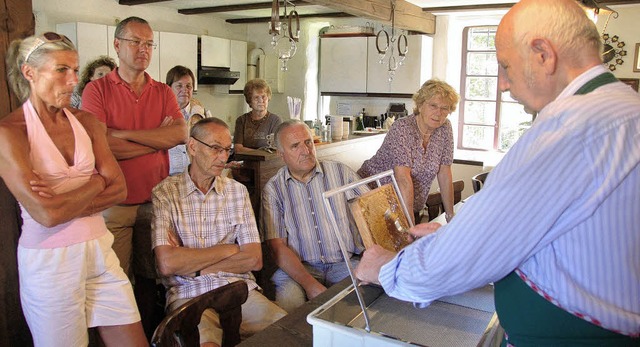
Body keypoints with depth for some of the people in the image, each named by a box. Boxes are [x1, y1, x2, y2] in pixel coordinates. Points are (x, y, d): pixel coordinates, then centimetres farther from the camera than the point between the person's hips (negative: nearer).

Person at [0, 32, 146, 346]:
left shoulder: (86, 122, 5)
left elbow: (119, 189, -2)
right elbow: (46, 214, -20)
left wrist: (65, 201, -15)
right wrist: (96, 183, -6)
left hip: (98, 248, 5)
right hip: (48, 258, -4)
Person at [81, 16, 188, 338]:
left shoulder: (163, 92, 9)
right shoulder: (97, 90, -2)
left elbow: (181, 134, -8)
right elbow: (100, 146, -15)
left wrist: (125, 134, -12)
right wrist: (159, 138, -9)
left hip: (155, 200, 3)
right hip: (114, 202, -3)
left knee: (149, 277, 13)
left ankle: (146, 336, 30)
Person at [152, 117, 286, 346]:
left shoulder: (238, 191, 13)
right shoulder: (164, 194, 1)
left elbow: (254, 260, 4)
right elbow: (167, 264, -11)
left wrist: (192, 265, -5)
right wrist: (227, 250, -1)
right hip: (189, 295, -3)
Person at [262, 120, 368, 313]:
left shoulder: (340, 172, 8)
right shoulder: (273, 189, 4)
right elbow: (277, 246, -3)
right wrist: (309, 284, -19)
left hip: (345, 263, 2)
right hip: (298, 267, -1)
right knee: (288, 298, -32)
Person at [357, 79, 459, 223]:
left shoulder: (445, 128, -4)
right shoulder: (402, 129, -22)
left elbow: (444, 175, -1)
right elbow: (403, 179, -31)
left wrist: (450, 216, -3)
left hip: (412, 205, 5)